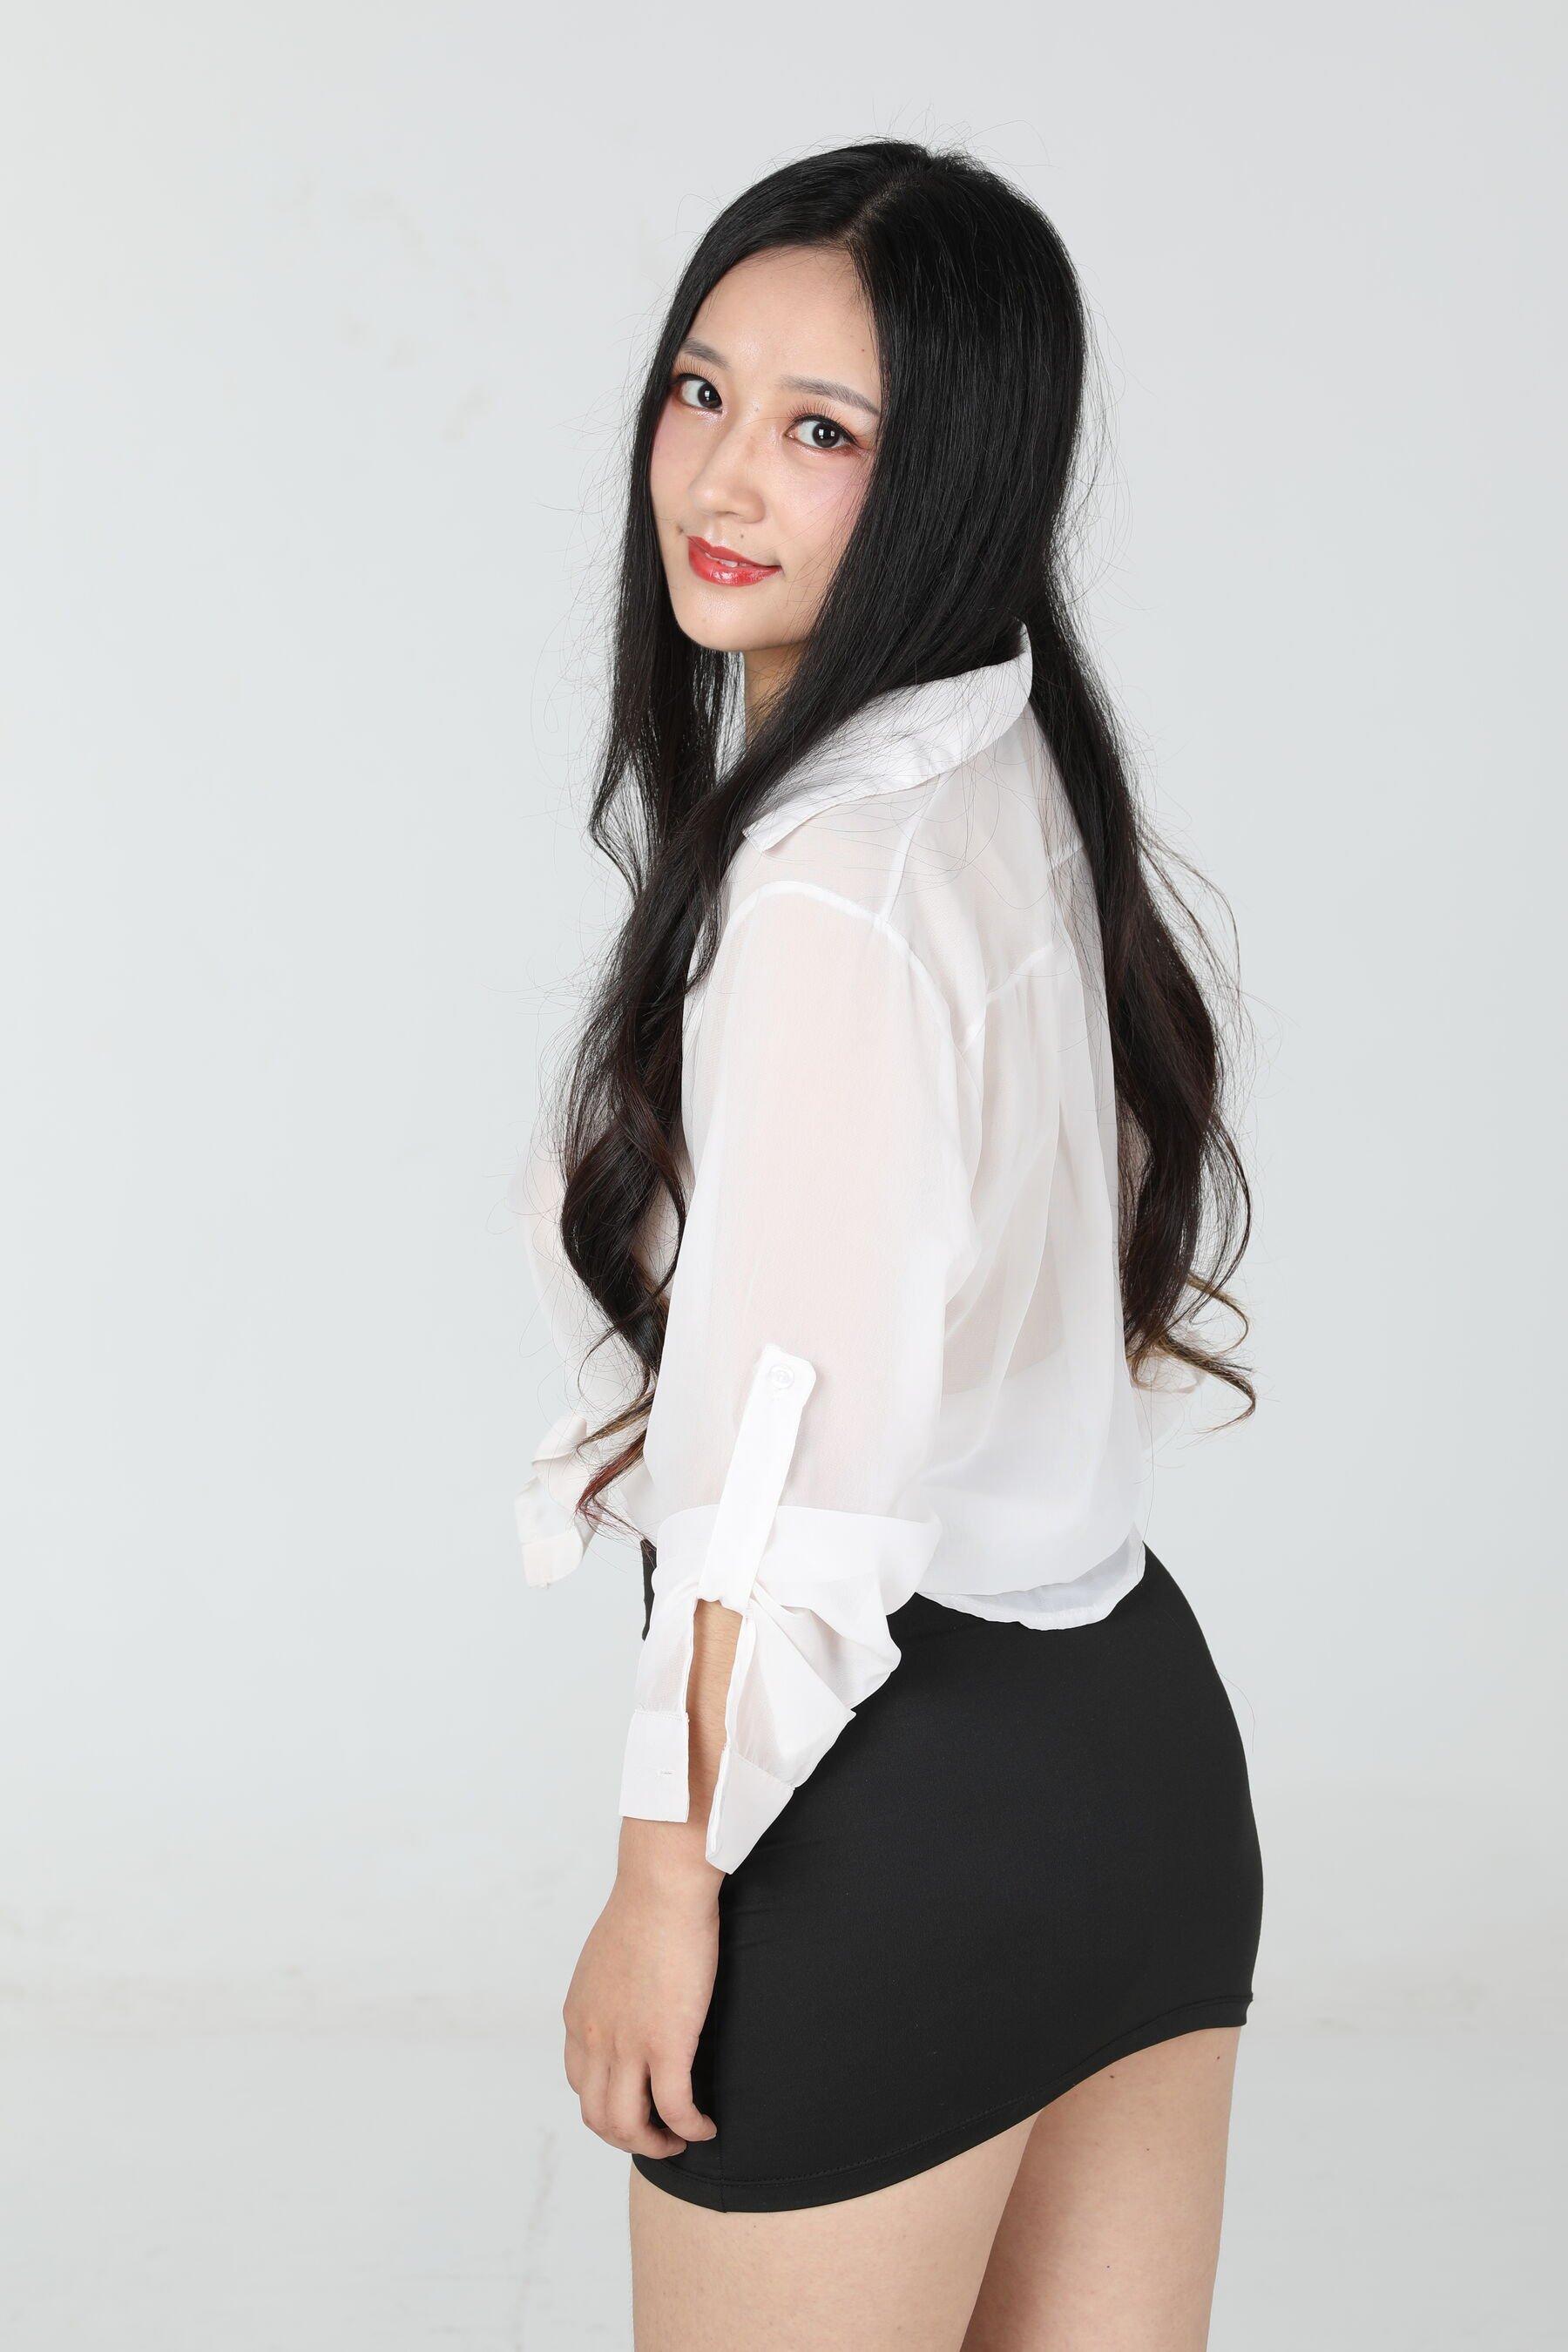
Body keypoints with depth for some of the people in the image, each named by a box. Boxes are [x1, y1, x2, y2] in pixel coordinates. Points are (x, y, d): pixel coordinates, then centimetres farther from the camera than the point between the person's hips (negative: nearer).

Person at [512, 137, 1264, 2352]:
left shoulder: (830, 884, -21)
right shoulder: (1030, 782, 7)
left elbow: (807, 1478, -21)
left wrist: (663, 1880, -13)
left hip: (905, 1825, -9)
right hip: (1148, 1739, 9)